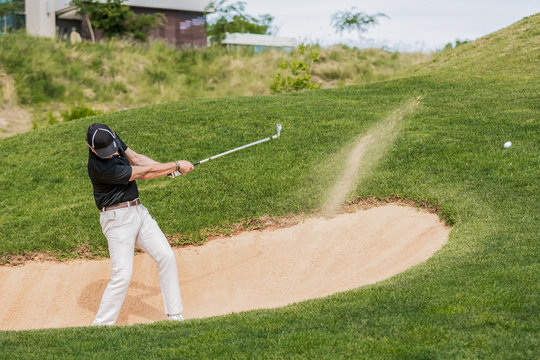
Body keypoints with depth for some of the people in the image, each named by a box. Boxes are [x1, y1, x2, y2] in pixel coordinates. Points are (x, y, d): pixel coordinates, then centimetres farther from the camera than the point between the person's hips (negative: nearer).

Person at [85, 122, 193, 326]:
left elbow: (135, 158, 12)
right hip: (117, 218, -9)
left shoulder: (112, 139, -2)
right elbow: (144, 173, -19)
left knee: (166, 257, 4)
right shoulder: (99, 166, -26)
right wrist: (176, 166, -8)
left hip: (138, 210, 9)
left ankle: (175, 316, 12)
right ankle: (100, 326, -2)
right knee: (122, 275, -14)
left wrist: (170, 170, 2)